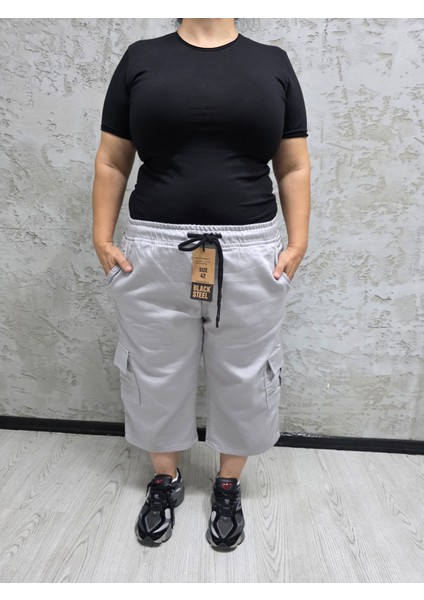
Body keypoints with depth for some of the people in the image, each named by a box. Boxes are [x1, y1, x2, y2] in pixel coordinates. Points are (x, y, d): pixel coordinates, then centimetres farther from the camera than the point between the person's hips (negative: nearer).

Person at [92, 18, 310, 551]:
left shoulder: (273, 63, 10)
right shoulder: (140, 58, 9)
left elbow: (294, 167, 8)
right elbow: (111, 162, 8)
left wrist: (298, 242, 0)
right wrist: (102, 237, 1)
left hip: (251, 255, 1)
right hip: (154, 253, 0)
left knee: (243, 378, 11)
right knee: (157, 376, 12)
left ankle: (228, 487, 36)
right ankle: (165, 481, 38)